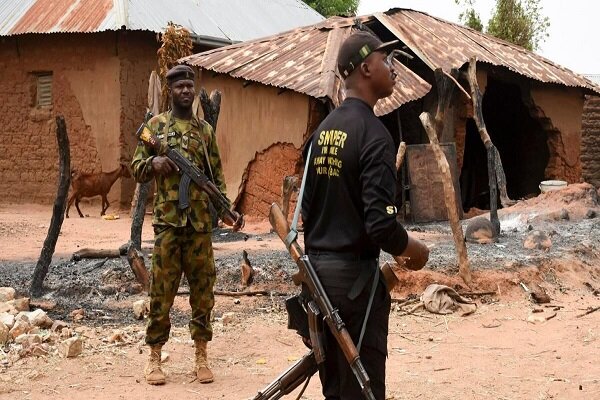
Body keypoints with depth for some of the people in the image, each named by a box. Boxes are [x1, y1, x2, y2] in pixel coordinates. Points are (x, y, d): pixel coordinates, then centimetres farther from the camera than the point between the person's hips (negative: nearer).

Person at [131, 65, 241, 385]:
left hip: (200, 222, 2)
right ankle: (154, 356, 10)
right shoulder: (156, 125, 5)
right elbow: (136, 167, 6)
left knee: (203, 288, 5)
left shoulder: (205, 129, 12)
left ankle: (201, 355, 13)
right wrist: (153, 162, -16)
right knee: (162, 290, 0)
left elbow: (216, 175, 13)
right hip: (167, 220, -2)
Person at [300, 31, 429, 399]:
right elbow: (380, 222, -22)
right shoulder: (373, 133, -16)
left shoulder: (322, 131, 10)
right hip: (353, 274, -8)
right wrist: (414, 250, -4)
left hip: (317, 270, 8)